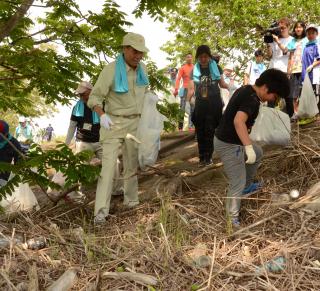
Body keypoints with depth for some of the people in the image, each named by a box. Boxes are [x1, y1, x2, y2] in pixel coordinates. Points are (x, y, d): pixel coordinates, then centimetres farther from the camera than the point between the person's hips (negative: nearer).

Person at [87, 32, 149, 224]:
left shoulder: (142, 68, 4)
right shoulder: (111, 70, -15)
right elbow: (95, 97, -15)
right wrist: (102, 115, -32)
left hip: (134, 123, 6)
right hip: (114, 122, -5)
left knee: (132, 164, 15)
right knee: (109, 165, -13)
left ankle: (131, 201, 32)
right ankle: (101, 211, -11)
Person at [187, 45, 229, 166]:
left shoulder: (216, 68, 1)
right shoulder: (194, 70, 5)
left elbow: (222, 83, 7)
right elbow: (191, 89, 7)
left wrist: (230, 87, -10)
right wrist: (188, 102, -1)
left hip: (214, 104, -2)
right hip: (200, 104, 2)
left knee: (209, 131, 0)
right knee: (200, 131, 4)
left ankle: (208, 156, 9)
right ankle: (202, 156, 13)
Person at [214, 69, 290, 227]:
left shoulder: (246, 90, 7)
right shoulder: (252, 99, -23)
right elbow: (238, 121, -40)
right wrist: (249, 147, -43)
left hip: (226, 138, 10)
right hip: (229, 145, -10)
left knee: (257, 153, 30)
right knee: (237, 183, -1)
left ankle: (247, 186, 44)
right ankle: (233, 219, 13)